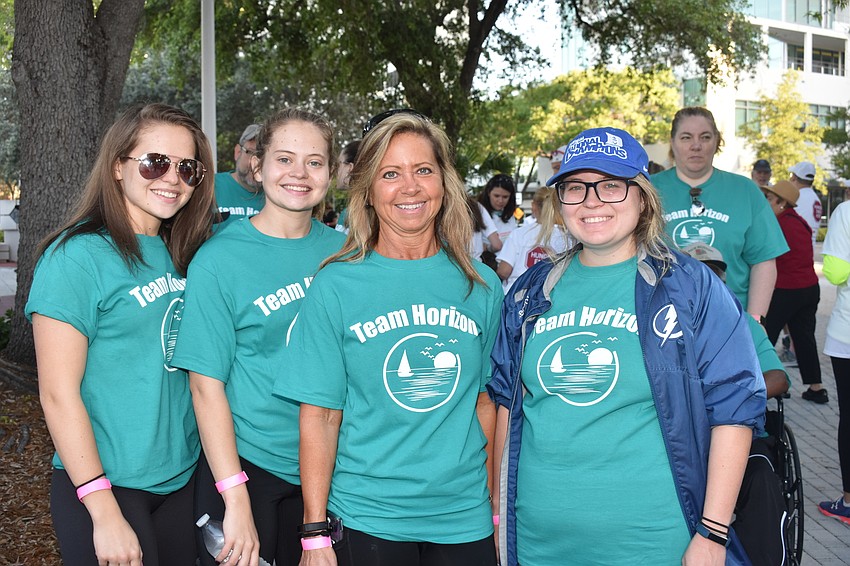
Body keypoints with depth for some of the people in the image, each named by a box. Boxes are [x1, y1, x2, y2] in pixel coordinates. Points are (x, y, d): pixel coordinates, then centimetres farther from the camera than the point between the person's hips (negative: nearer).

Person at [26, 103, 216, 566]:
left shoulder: (178, 255, 5)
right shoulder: (77, 256, -14)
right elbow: (58, 394, -16)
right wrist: (105, 513, -17)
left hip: (183, 474, 6)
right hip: (108, 487, -6)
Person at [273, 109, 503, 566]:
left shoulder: (482, 286, 1)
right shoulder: (336, 285, -7)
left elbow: (485, 403, 8)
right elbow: (319, 416, -7)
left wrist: (496, 509, 6)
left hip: (465, 518, 3)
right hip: (366, 519, -2)